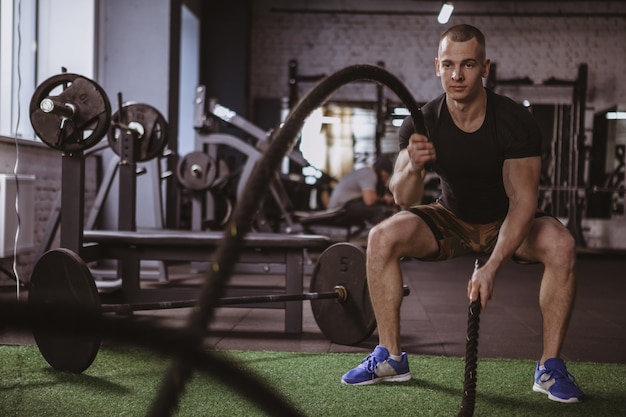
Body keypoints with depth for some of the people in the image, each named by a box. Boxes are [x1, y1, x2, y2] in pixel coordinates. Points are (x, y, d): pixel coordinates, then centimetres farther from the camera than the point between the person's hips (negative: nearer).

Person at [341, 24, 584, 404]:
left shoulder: (516, 123, -24)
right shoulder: (422, 123, -18)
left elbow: (522, 199, -28)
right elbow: (404, 200, -19)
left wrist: (492, 266, -41)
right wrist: (413, 167, -43)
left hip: (507, 223, -2)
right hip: (453, 220, 2)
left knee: (560, 245, -32)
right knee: (382, 237, -22)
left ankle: (551, 366, -16)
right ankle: (390, 357, -9)